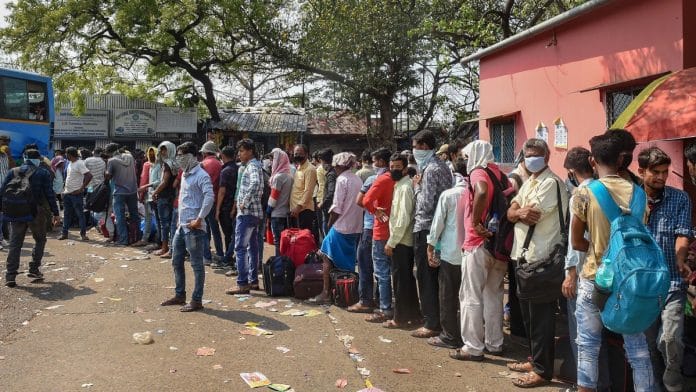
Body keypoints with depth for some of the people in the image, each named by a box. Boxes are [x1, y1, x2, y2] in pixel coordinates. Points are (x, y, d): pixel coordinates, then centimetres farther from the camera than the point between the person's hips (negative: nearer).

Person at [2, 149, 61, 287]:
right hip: (36, 213, -3)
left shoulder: (12, 172, 9)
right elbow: (49, 194, -4)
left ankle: (10, 276, 3)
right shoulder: (43, 173, -1)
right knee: (40, 240, 16)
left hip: (16, 213, 3)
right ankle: (34, 270, 11)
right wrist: (55, 213, -1)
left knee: (15, 244, 7)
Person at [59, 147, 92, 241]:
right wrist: (65, 187, 13)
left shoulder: (79, 163, -15)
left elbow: (89, 176, -24)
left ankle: (83, 234, 3)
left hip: (76, 194, -9)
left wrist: (81, 188, -22)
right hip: (67, 193, 9)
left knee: (80, 214, -3)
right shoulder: (70, 163, 12)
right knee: (67, 214, 13)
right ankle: (64, 233, 20)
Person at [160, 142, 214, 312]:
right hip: (181, 226, 10)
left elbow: (209, 197, -26)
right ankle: (179, 295, 29)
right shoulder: (185, 174, 16)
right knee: (176, 261, 16)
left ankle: (197, 300, 6)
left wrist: (199, 219, -24)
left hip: (194, 227, -10)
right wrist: (180, 218, 19)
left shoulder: (201, 175, -13)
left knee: (197, 264, -1)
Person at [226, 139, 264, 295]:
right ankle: (253, 280, 21)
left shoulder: (252, 166, -13)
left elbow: (255, 183, -34)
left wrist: (245, 202, -26)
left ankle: (243, 284, -8)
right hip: (255, 212, 10)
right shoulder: (254, 165, 17)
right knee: (252, 246, 14)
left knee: (240, 247, -9)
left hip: (247, 212, -10)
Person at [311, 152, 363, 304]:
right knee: (347, 262, 16)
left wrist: (330, 224, -2)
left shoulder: (342, 179, -11)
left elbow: (337, 207, -14)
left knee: (328, 257, 2)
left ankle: (326, 293, 1)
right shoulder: (358, 179, 11)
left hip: (342, 226, -7)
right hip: (356, 228, 8)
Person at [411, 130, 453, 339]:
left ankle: (432, 324, 6)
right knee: (437, 276, 15)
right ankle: (440, 318, 24)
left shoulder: (430, 169, -17)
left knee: (426, 277, -1)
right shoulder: (443, 166, 12)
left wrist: (417, 186, -7)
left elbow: (426, 205, -20)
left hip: (425, 229, -9)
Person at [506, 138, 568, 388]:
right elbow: (511, 214, 9)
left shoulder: (551, 183, -12)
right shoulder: (528, 183, 17)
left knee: (540, 317, -1)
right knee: (528, 313, 18)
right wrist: (521, 211, -13)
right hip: (524, 256, 9)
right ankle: (535, 359, 31)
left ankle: (542, 370, 8)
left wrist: (518, 211, 1)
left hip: (541, 259, -9)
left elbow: (533, 215, -19)